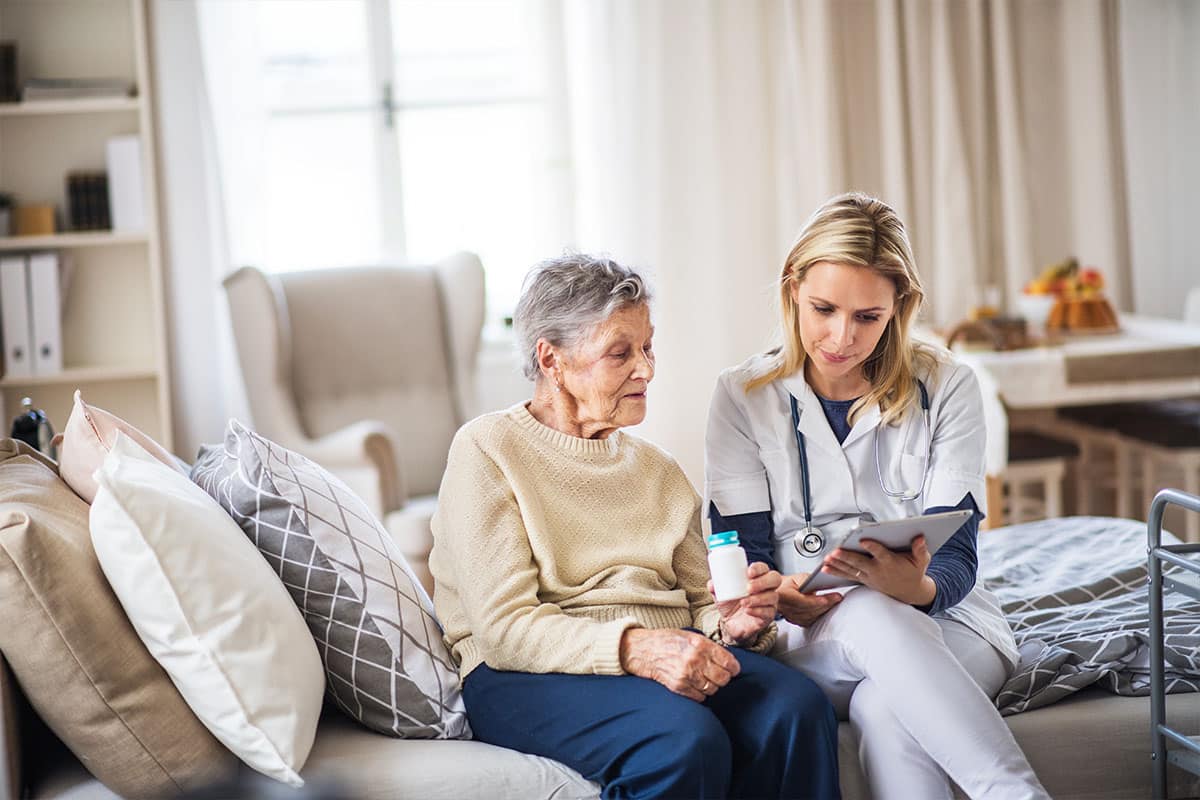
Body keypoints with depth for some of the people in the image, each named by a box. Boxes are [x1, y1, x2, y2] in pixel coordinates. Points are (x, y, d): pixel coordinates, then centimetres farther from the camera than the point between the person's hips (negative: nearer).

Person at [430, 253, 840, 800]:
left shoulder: (658, 469, 20)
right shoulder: (489, 448, 0)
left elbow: (697, 602, 17)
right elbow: (503, 626, -11)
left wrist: (732, 622, -9)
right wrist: (634, 650, -26)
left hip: (661, 653, 6)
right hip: (530, 674, -5)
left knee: (798, 708, -26)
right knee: (684, 738, -35)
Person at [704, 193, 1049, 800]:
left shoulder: (946, 387, 2)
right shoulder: (742, 397, 3)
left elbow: (955, 554, -4)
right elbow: (741, 554, -1)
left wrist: (918, 587, -30)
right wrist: (779, 596, -26)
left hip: (943, 624, 0)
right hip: (808, 640, 0)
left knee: (885, 707, -37)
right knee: (871, 616, -38)